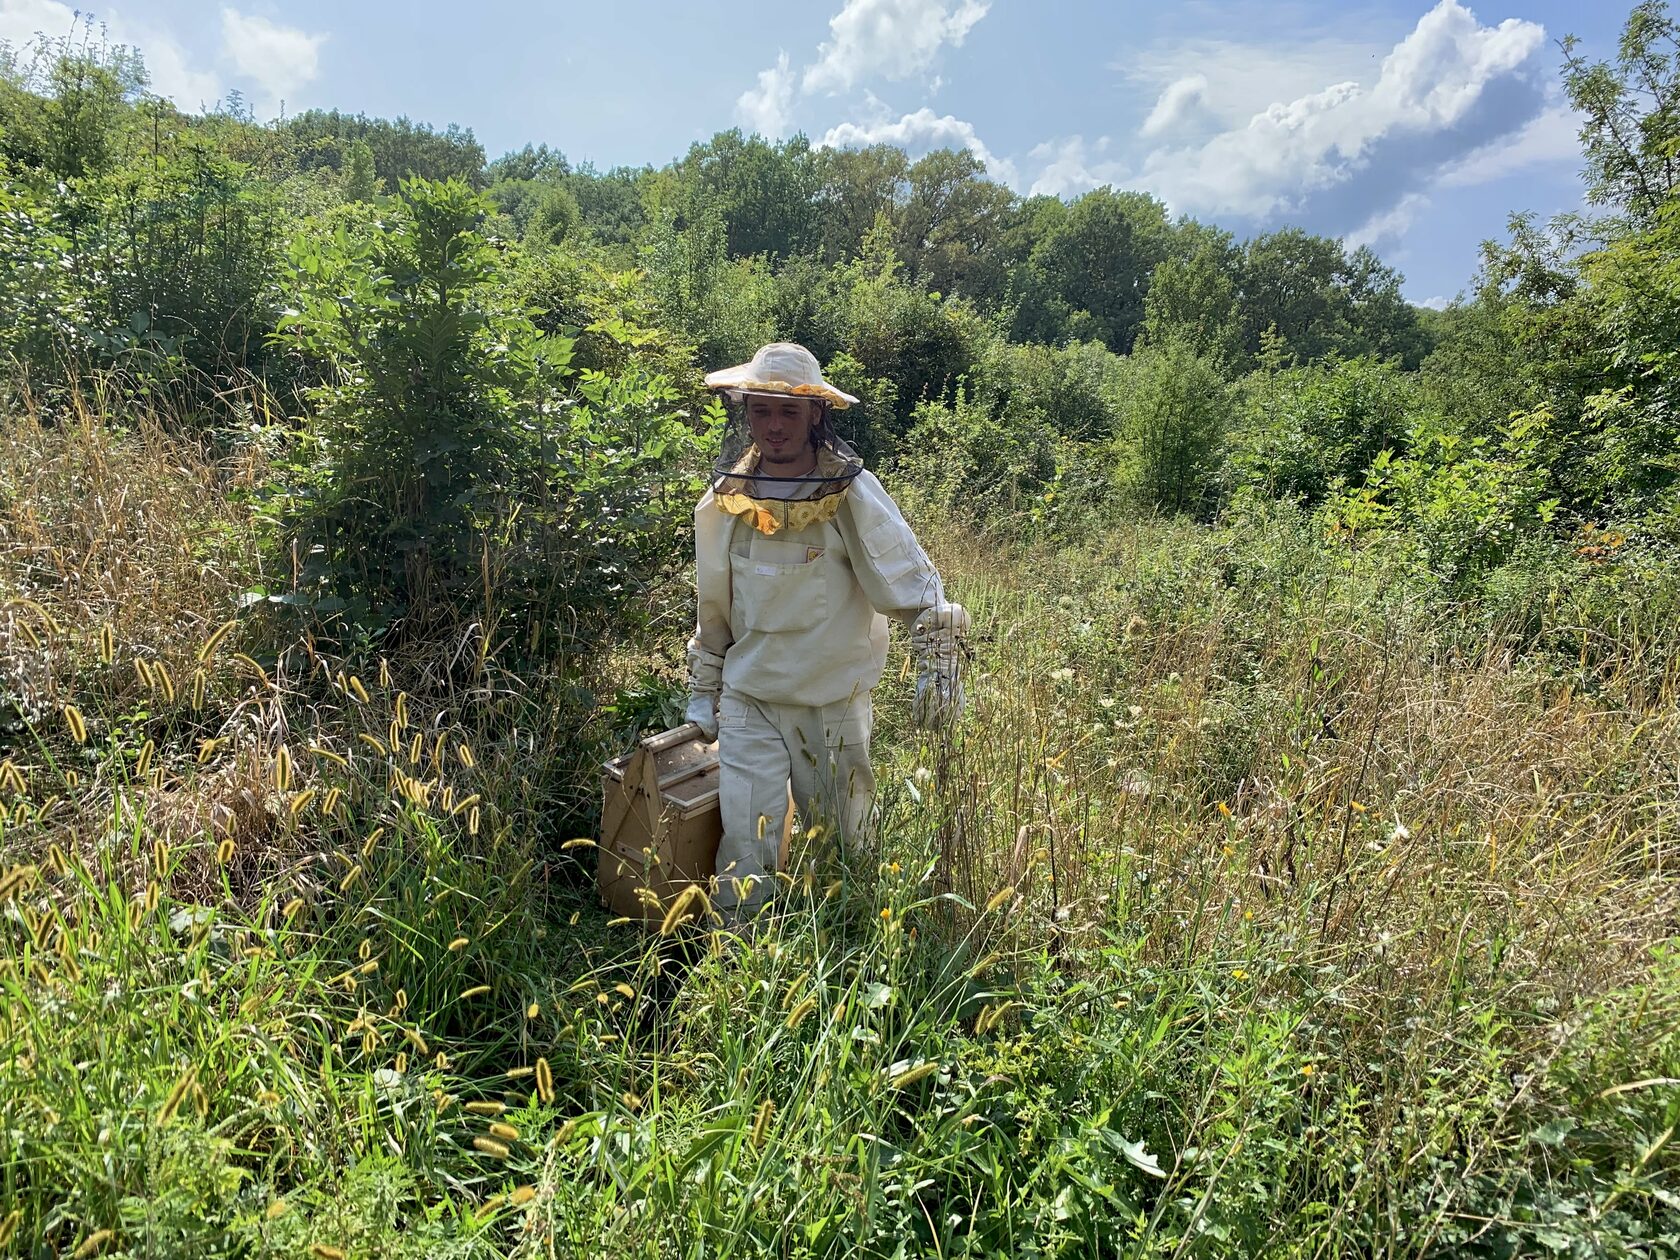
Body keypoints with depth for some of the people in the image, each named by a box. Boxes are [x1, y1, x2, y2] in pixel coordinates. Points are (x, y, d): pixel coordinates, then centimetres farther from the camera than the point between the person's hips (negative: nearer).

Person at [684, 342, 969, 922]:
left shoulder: (851, 493, -12)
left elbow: (914, 584, -10)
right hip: (748, 700, 2)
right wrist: (701, 693, 16)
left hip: (834, 703, -2)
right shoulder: (725, 500, 0)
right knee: (745, 859, -1)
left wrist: (937, 665, -19)